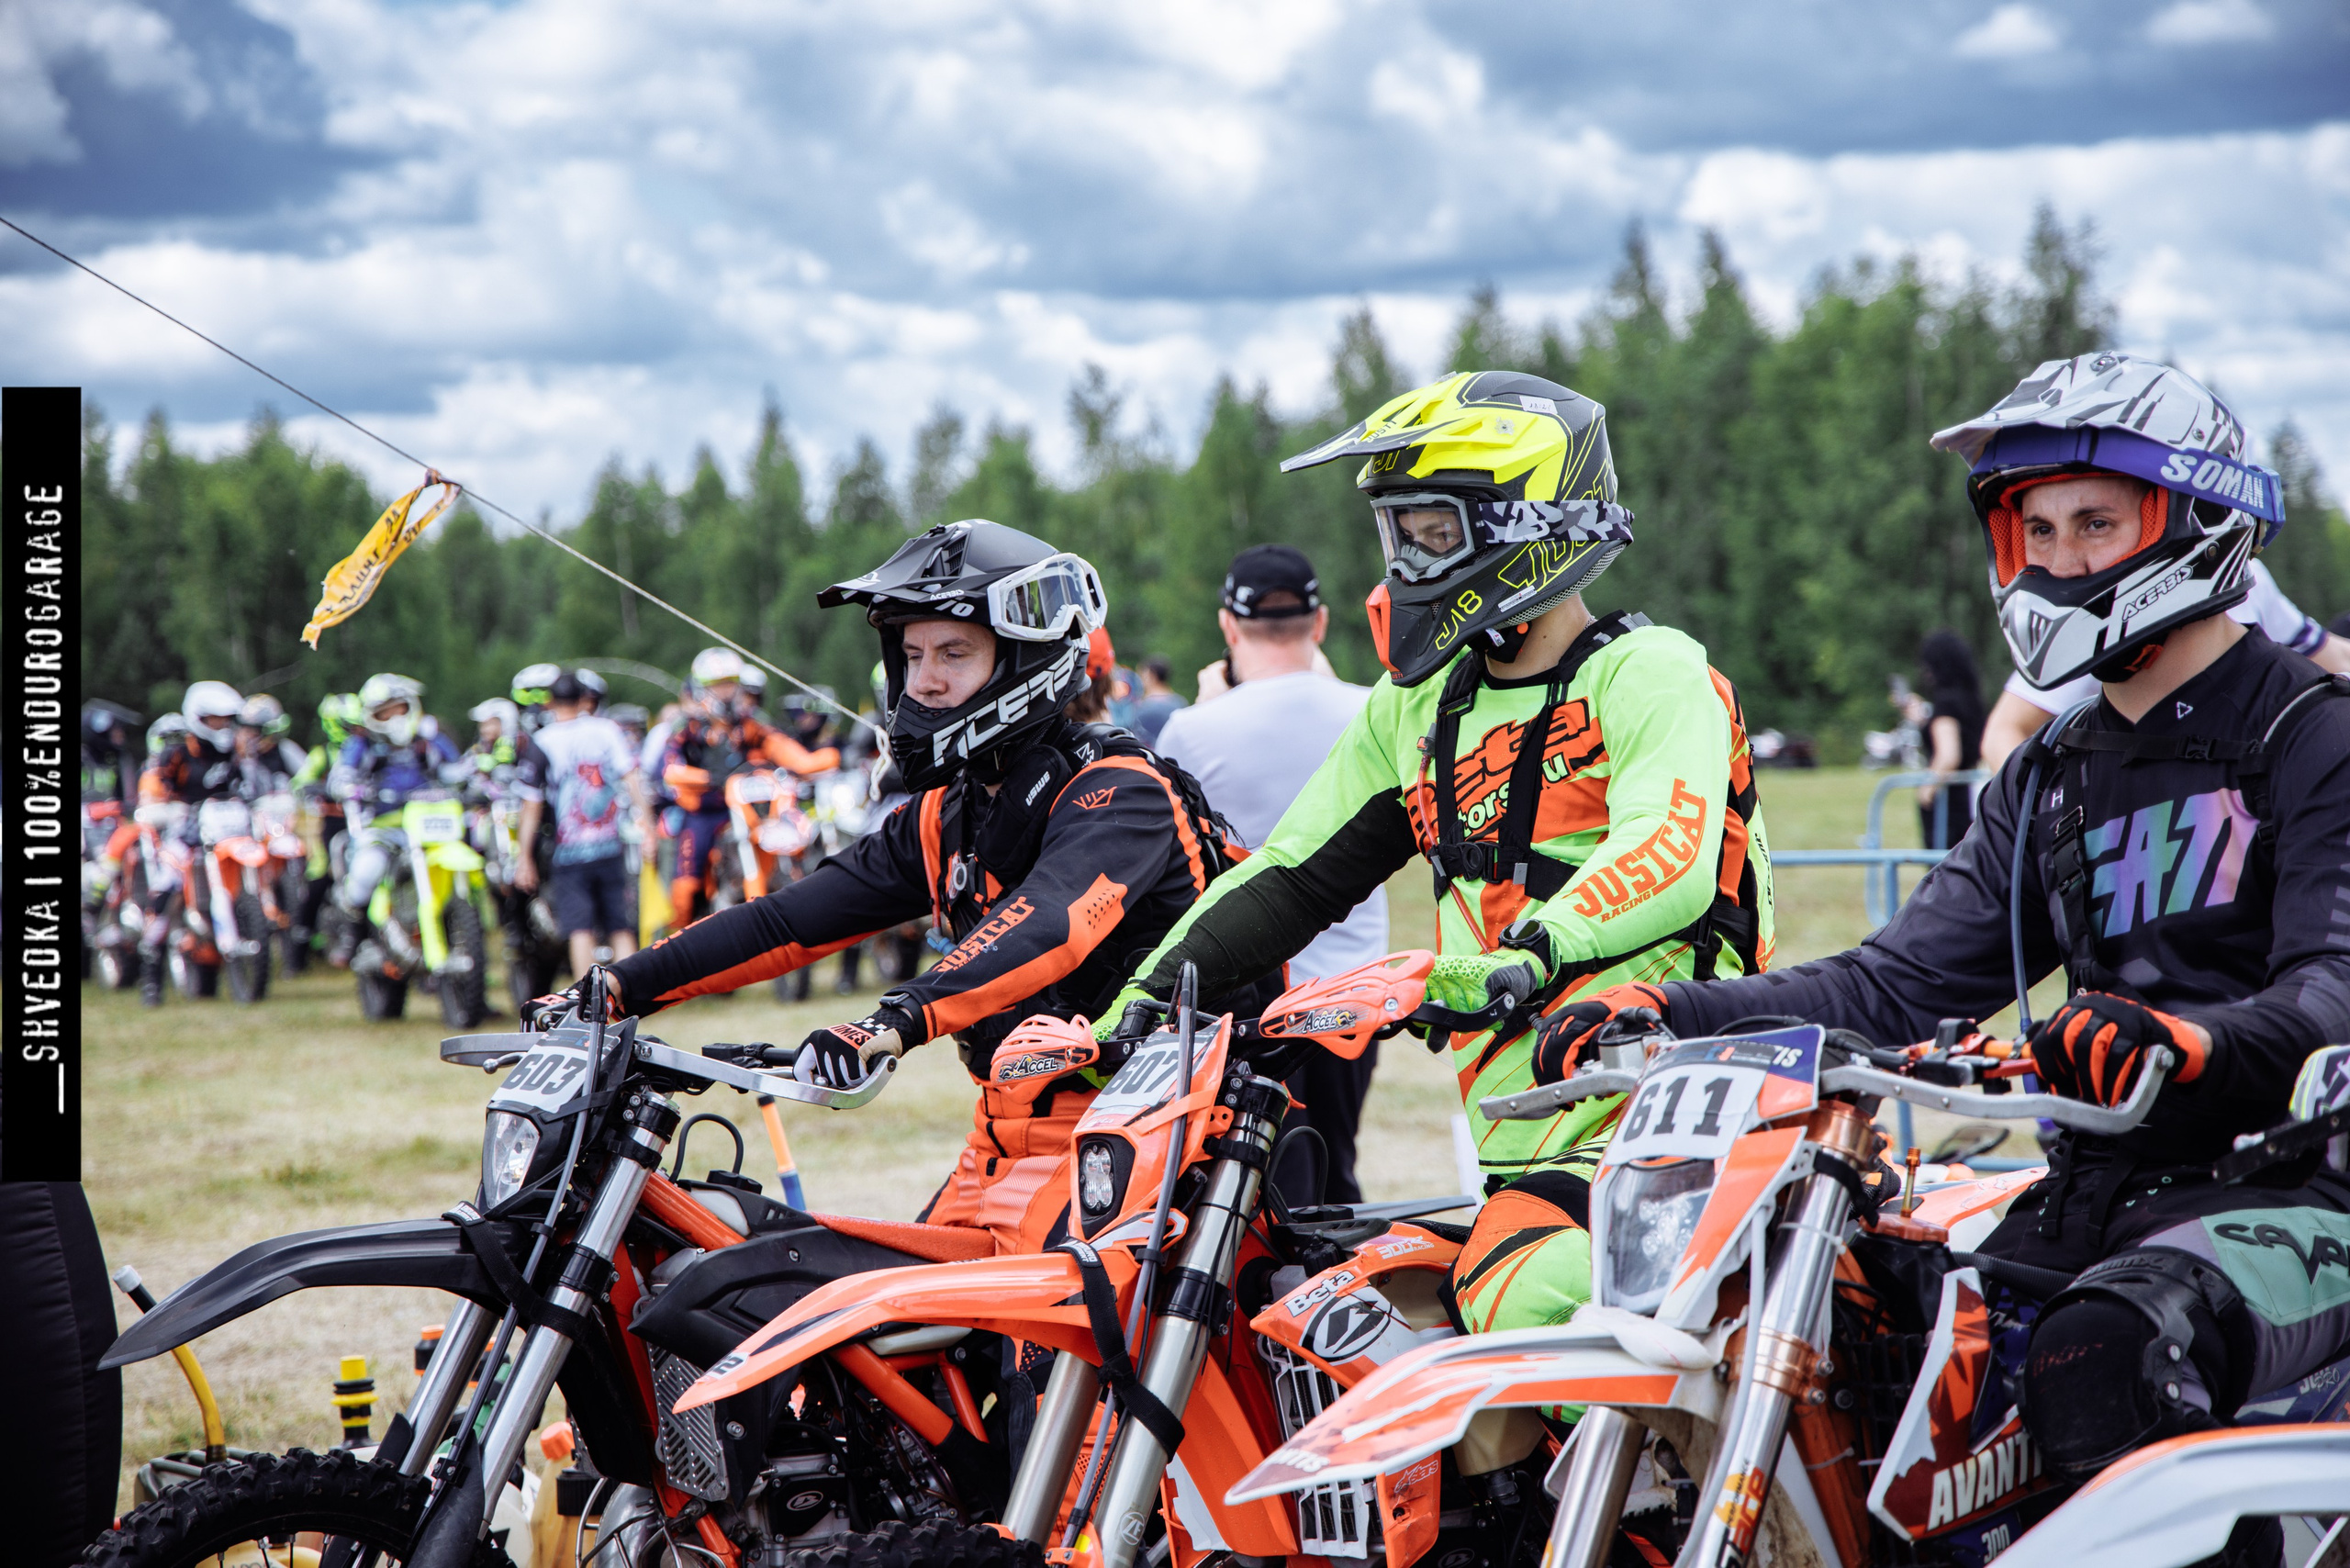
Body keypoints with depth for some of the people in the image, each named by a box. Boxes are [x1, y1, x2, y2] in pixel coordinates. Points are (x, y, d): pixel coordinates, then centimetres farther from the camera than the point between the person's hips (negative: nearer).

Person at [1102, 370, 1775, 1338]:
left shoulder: (1650, 675, -2)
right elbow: (1296, 872, 25)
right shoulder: (1417, 708, 22)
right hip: (1525, 1136, 6)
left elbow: (1671, 858, -20)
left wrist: (1532, 952, -36)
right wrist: (1148, 995, 16)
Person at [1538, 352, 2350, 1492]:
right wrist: (1665, 1013, -2)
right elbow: (1900, 983, 12)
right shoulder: (2048, 782, 20)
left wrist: (2178, 1044, -40)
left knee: (2100, 1358, -36)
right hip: (2095, 1195, 8)